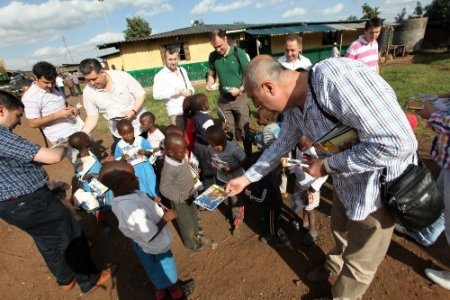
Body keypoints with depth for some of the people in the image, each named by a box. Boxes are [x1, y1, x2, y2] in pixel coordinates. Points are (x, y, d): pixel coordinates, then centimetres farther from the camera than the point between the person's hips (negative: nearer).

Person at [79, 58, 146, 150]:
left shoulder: (122, 76, -16)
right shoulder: (88, 92, -8)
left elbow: (141, 95, -10)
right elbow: (92, 116, -1)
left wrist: (133, 111, -27)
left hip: (140, 126, -2)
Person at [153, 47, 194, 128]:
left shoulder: (182, 70, 11)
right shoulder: (160, 75, -8)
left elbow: (189, 85, 19)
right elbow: (156, 95, -16)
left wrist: (190, 90, -5)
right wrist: (173, 91, -22)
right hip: (176, 112, -5)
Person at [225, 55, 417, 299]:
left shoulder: (335, 77, -35)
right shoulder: (293, 107, -7)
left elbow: (398, 142, -35)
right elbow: (280, 145, 8)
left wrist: (327, 165, -25)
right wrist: (247, 178, 13)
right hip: (347, 177, 8)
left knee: (360, 259, 15)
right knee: (340, 229, 31)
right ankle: (334, 267, 61)